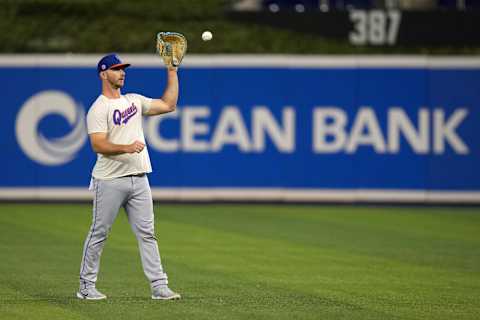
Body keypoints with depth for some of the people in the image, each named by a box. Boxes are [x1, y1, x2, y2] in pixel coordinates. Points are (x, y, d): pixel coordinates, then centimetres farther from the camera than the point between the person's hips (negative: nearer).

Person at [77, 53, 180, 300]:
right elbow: (98, 145, -17)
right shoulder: (98, 109, -8)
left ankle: (159, 286, 1)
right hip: (110, 181, -6)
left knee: (146, 233, 2)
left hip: (138, 179, 6)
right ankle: (86, 287, 10)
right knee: (99, 234, 1)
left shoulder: (134, 101, 15)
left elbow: (168, 105, 15)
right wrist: (127, 148, -31)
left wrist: (172, 72, 12)